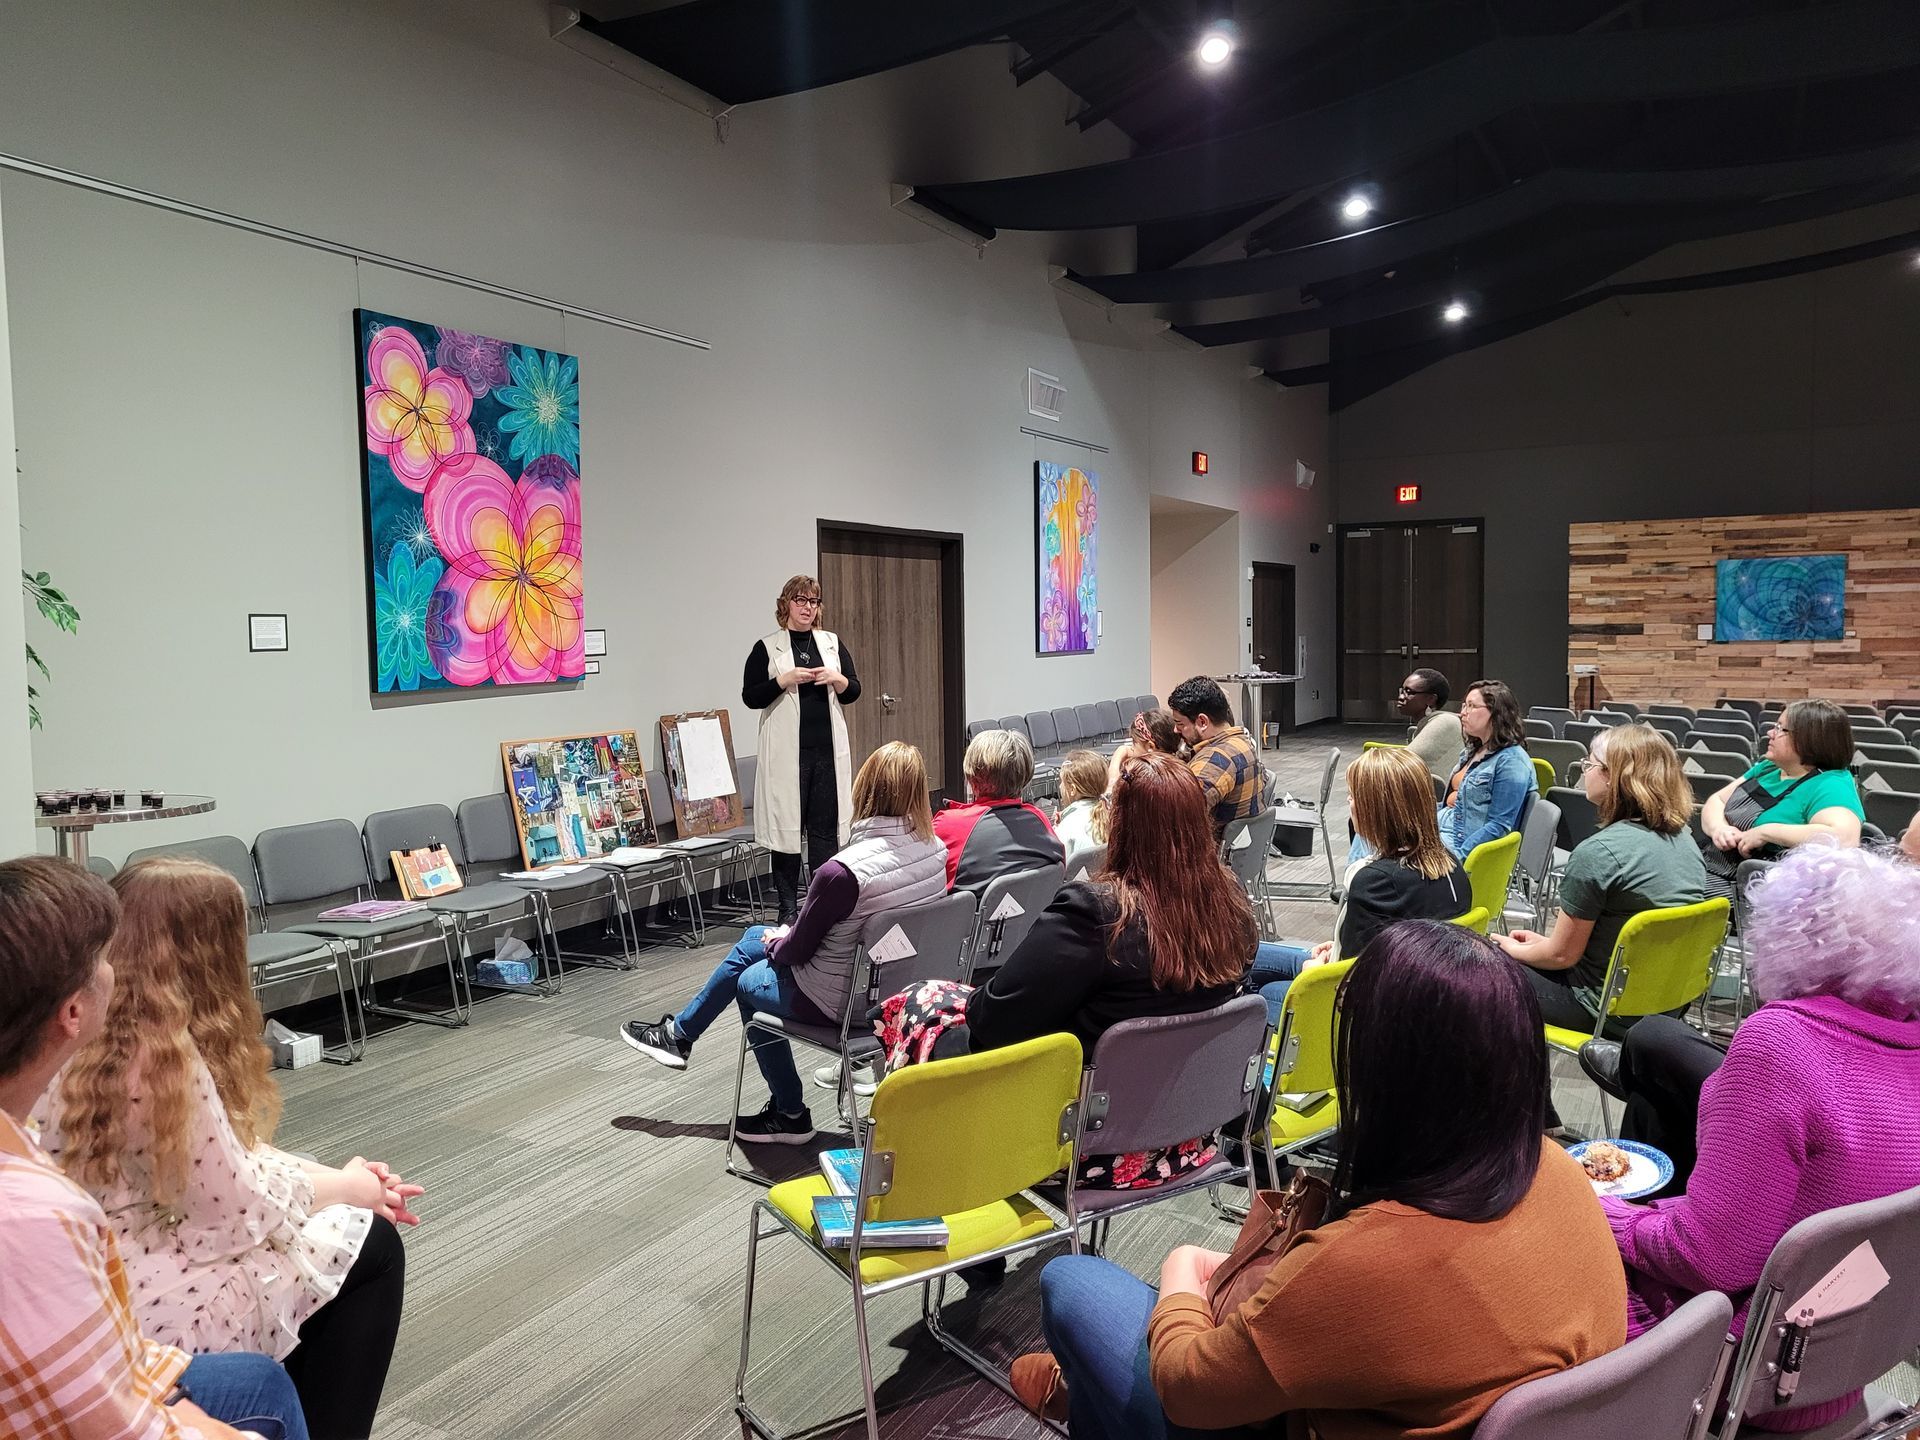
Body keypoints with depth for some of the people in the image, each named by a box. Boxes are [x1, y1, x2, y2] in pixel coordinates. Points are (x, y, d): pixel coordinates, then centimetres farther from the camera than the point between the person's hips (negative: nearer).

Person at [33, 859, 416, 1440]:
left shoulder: (91, 1038, 3)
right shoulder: (161, 1055, -26)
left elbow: (229, 1158, 8)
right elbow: (238, 1207, -19)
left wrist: (336, 1178, 5)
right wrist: (345, 1188, -2)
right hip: (141, 1315, -9)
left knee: (343, 1216, 18)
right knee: (371, 1245, 3)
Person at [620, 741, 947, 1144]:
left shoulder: (842, 872, -32)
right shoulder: (935, 850, -10)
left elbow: (797, 948, -17)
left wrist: (776, 942, 7)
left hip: (839, 1002, -7)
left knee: (749, 981, 26)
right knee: (753, 937, 23)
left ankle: (790, 1114, 37)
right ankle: (680, 1033, 41)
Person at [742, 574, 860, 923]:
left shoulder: (833, 643, 12)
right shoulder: (766, 648, 3)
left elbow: (853, 692, 13)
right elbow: (750, 697, -1)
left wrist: (836, 679, -7)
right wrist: (784, 680, -14)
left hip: (828, 749, 3)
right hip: (786, 751, -3)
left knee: (826, 825, 4)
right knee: (787, 824, 0)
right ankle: (788, 908, 9)